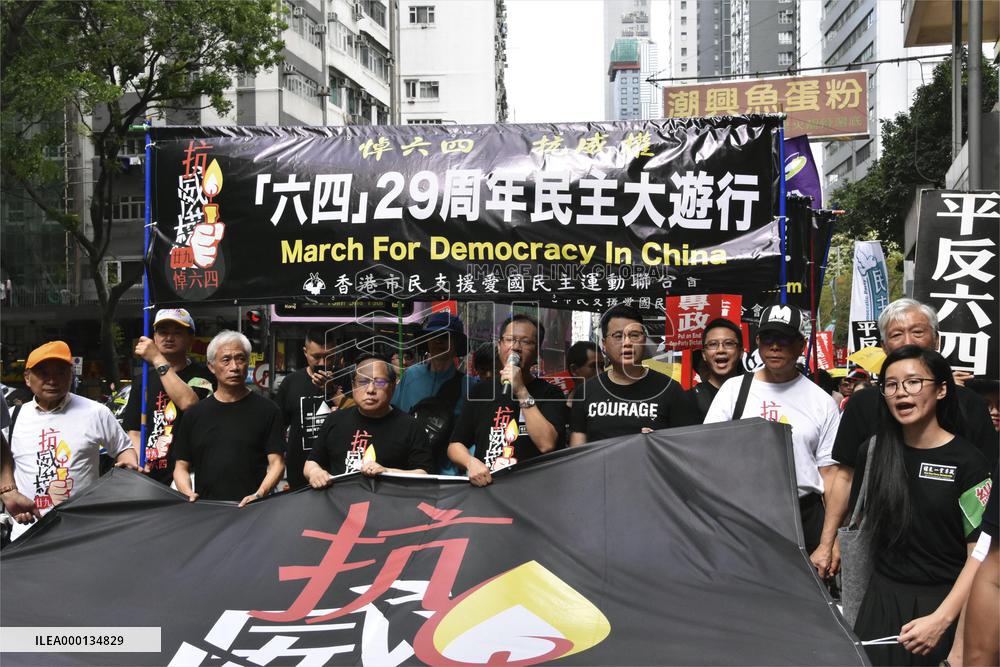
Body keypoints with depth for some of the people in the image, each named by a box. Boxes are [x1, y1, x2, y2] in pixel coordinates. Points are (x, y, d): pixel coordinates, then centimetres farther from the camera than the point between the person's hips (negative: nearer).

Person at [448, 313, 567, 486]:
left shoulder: (550, 393, 7)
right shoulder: (481, 391, 19)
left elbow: (547, 445, -9)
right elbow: (455, 445, 18)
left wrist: (521, 391, -9)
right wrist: (470, 462, -5)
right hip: (482, 485, 2)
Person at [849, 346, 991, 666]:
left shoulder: (967, 461, -10)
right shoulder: (873, 451, 3)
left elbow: (980, 554, -12)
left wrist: (942, 619, -19)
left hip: (943, 602, -3)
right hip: (882, 600, 4)